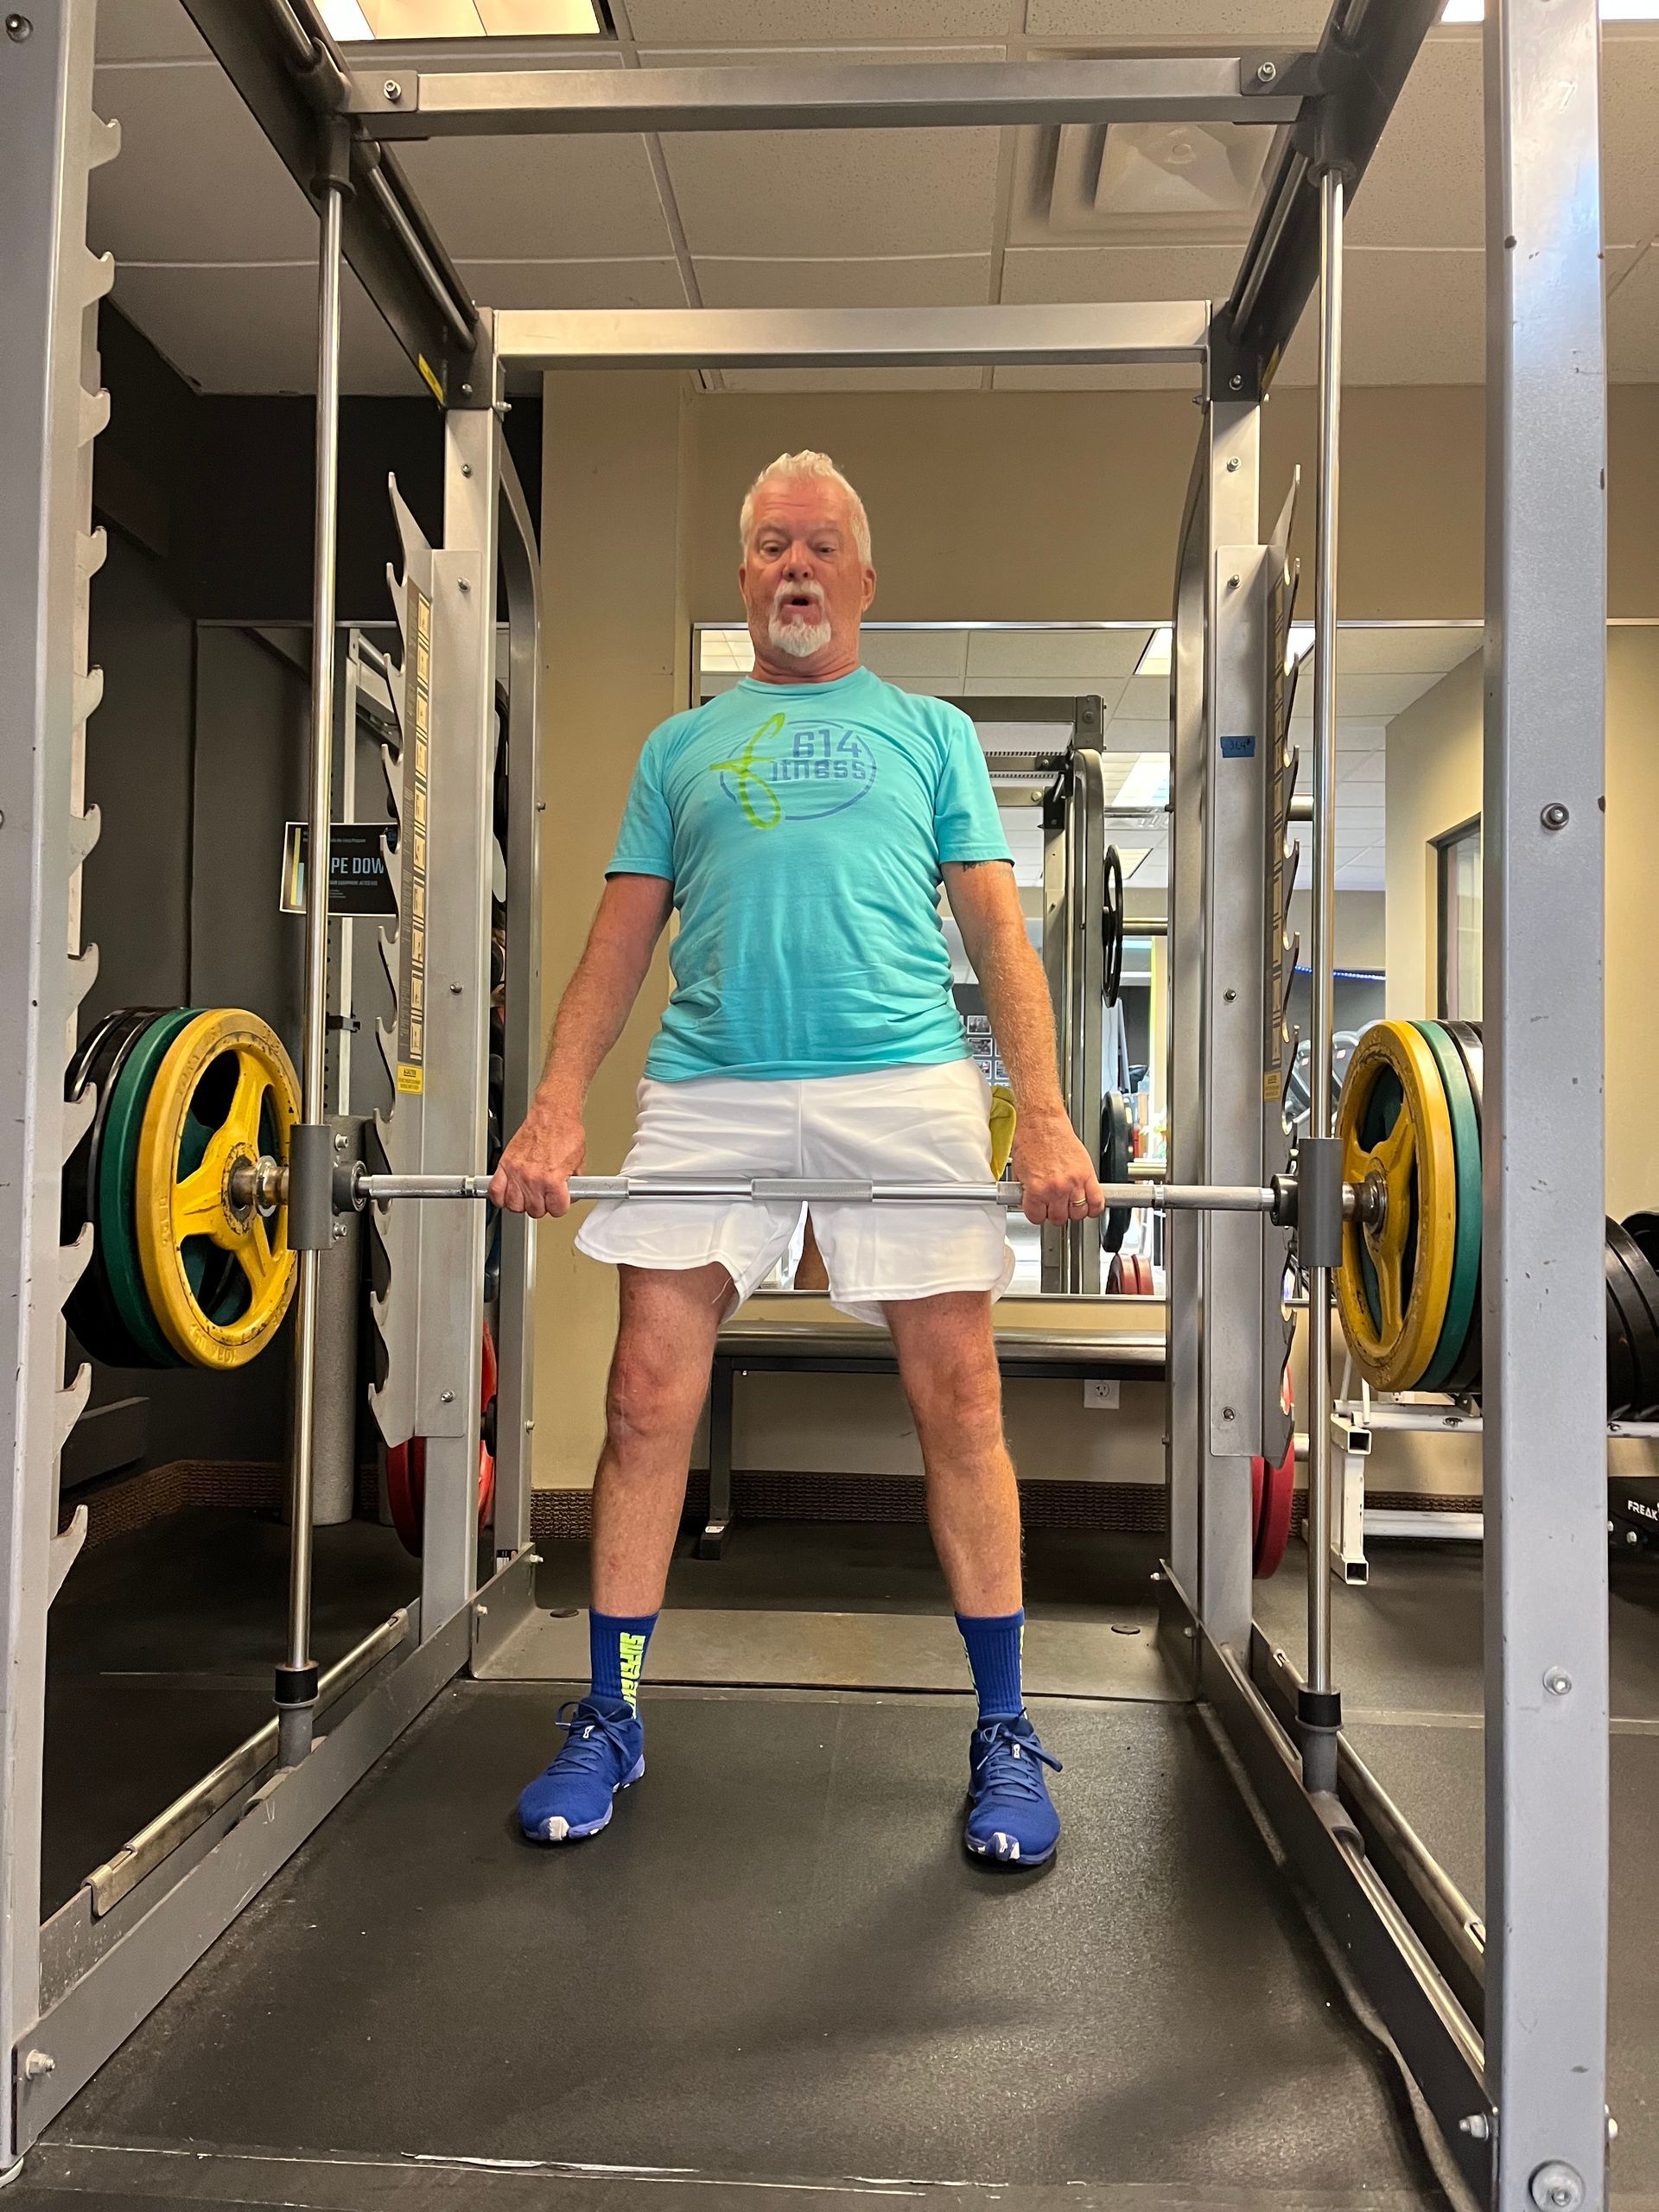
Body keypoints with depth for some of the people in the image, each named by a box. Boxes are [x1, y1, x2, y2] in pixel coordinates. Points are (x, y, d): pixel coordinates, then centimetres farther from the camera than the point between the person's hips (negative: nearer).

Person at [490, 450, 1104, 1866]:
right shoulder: (681, 745, 22)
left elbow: (998, 930, 9)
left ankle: (1004, 1735, 13)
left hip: (904, 1084, -1)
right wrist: (557, 1108, -1)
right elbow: (623, 939, 14)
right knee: (648, 1399, -2)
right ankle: (611, 1722, 15)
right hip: (708, 1092, 2)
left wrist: (1046, 1114, -4)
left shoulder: (930, 729, 18)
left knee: (959, 1404, -3)